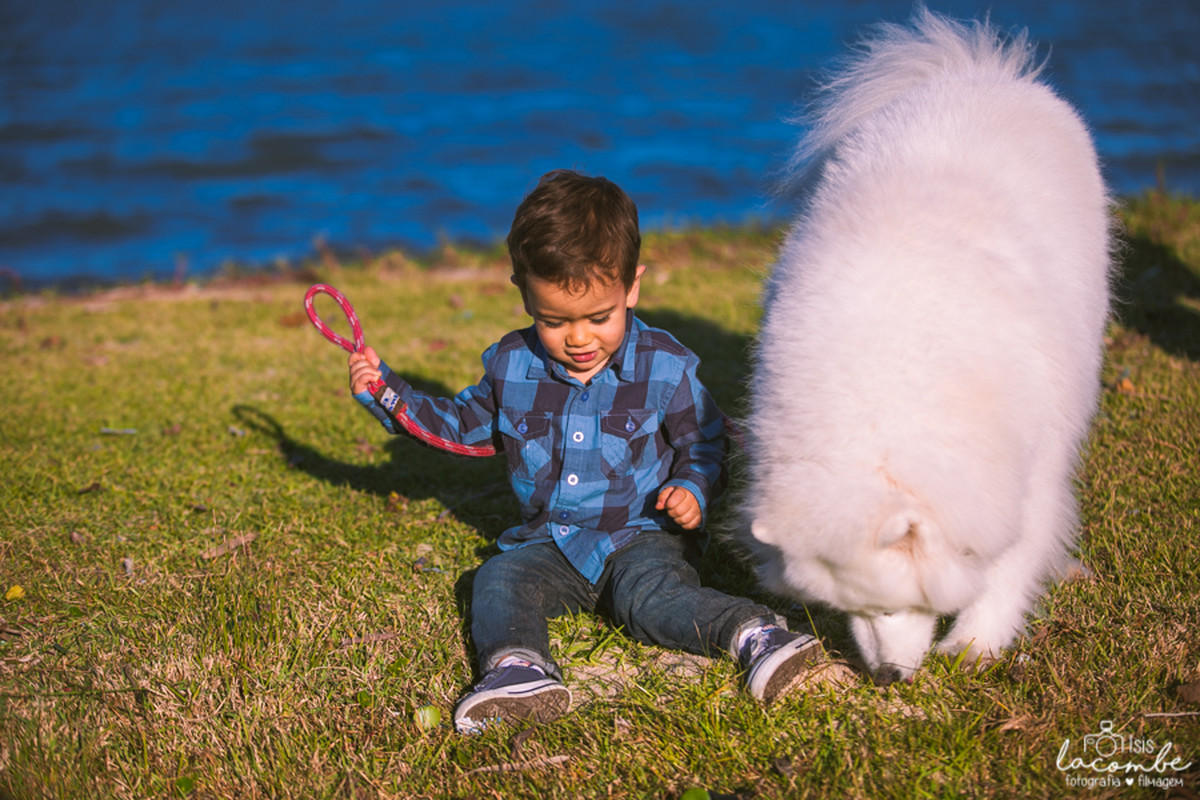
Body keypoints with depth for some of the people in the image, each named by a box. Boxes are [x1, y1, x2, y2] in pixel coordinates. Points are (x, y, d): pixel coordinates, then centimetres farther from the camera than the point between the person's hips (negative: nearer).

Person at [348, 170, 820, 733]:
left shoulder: (665, 367, -4)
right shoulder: (512, 365, 3)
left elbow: (704, 446, 8)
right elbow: (466, 426, 18)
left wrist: (693, 489, -14)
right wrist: (387, 394, 9)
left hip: (640, 539, -3)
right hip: (550, 546, 4)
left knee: (652, 596, -34)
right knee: (499, 580, -25)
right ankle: (516, 666, -49)